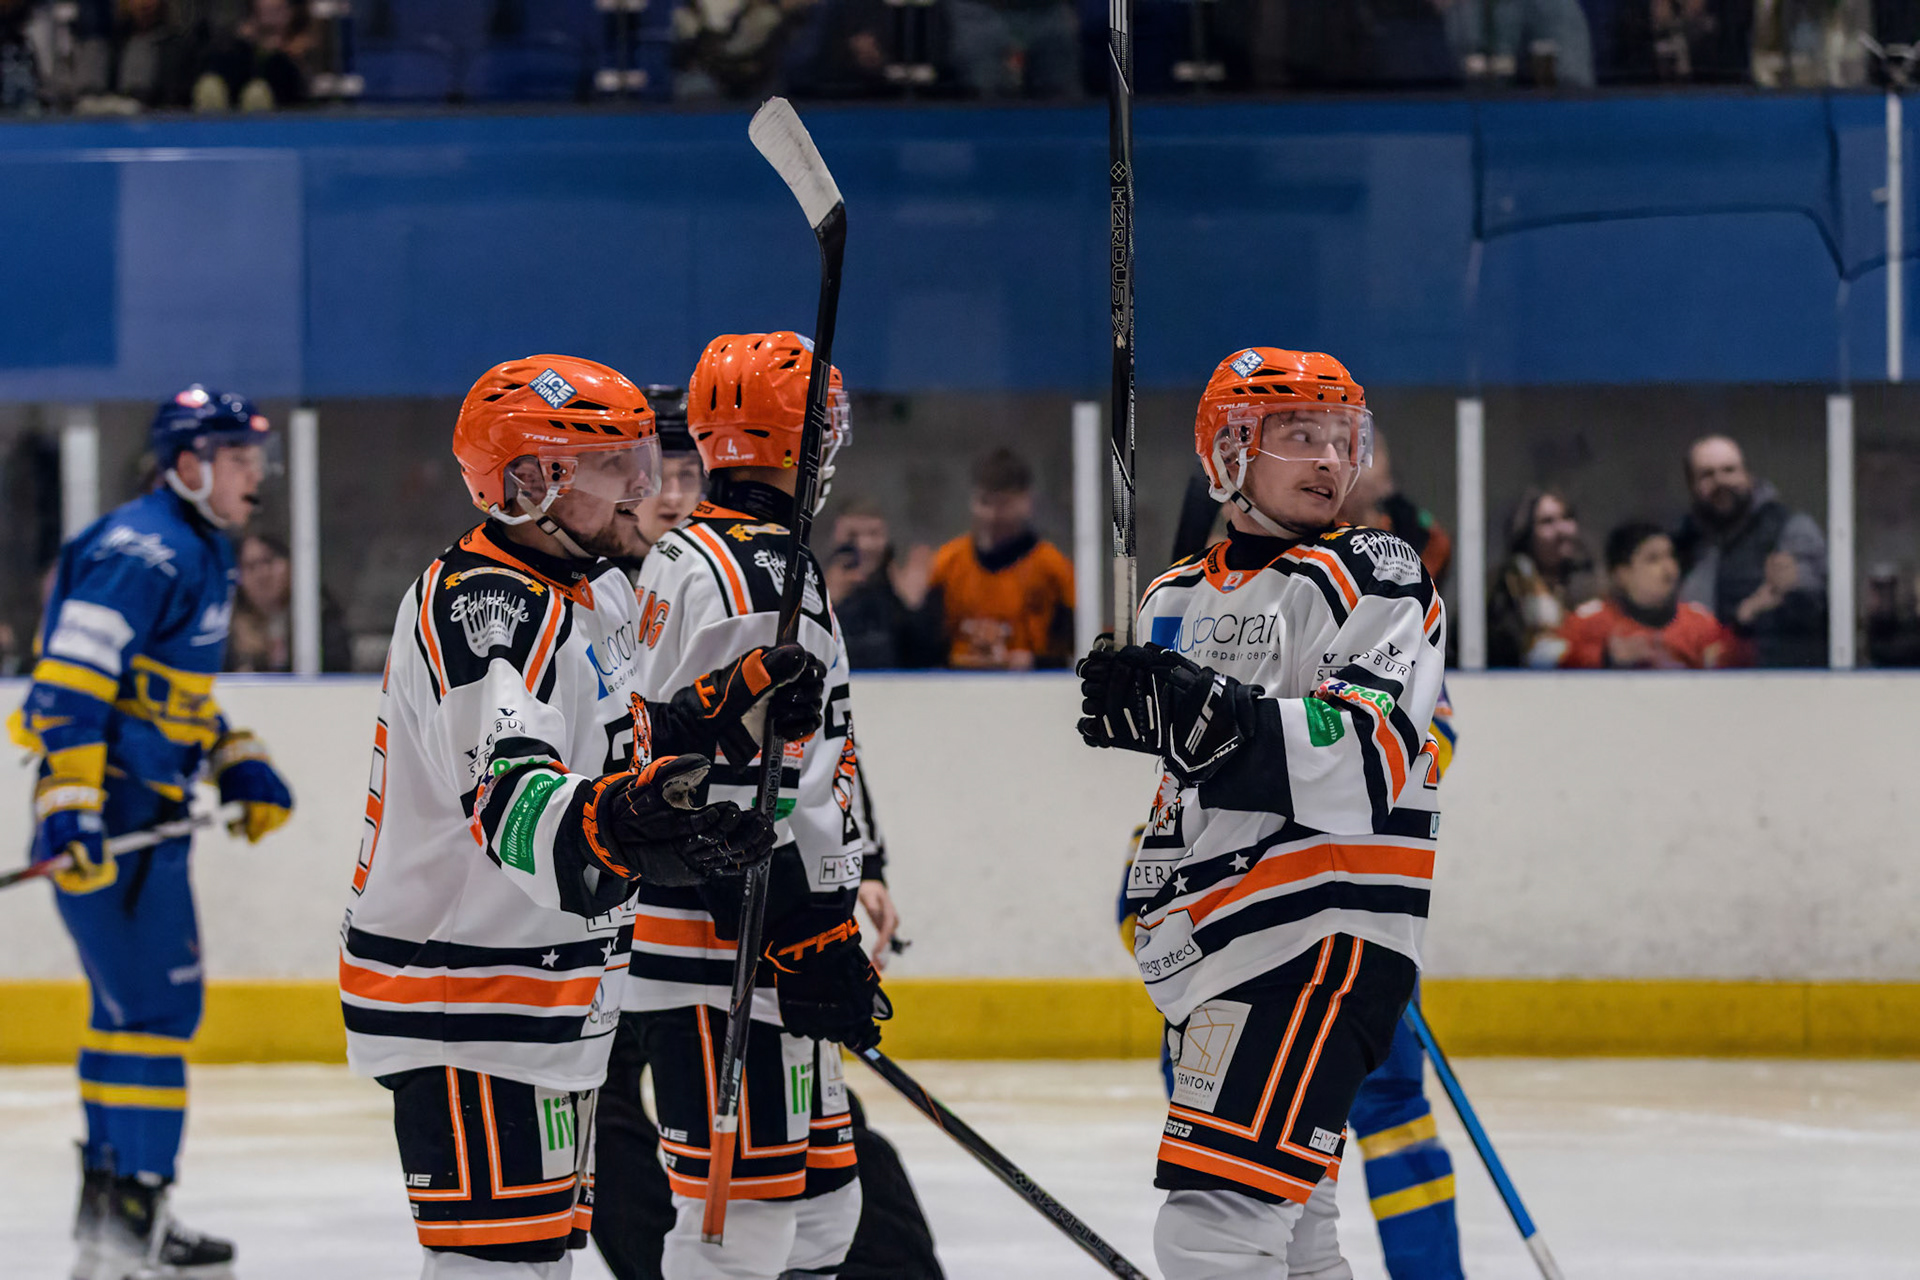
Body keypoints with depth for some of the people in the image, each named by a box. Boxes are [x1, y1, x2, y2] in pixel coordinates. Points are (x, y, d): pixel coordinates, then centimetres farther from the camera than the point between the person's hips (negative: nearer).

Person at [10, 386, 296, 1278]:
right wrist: (70, 808, -30)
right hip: (107, 818, -11)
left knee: (152, 999, 15)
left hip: (151, 813, 11)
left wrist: (239, 767, 21)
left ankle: (117, 1205, 23)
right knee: (154, 1002, -12)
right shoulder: (143, 553, -16)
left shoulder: (202, 553, 17)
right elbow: (69, 678, -23)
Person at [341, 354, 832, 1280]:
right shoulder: (483, 606, -23)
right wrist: (622, 829, -58)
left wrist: (738, 702, 7)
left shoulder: (590, 592, 11)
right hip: (464, 1002, -11)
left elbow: (619, 743, 23)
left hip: (550, 986, 11)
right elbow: (508, 795, -39)